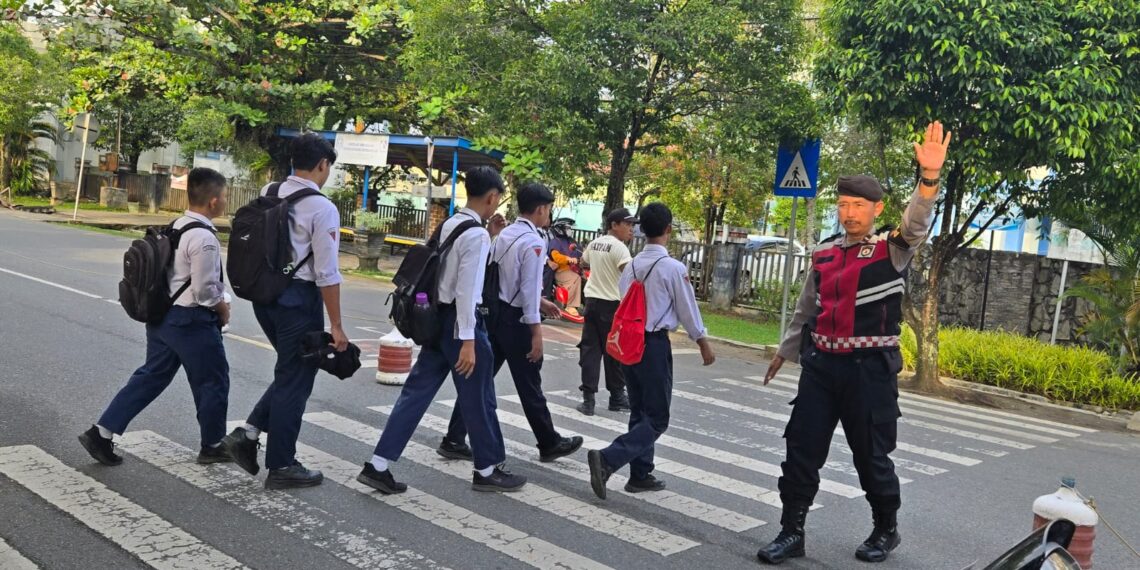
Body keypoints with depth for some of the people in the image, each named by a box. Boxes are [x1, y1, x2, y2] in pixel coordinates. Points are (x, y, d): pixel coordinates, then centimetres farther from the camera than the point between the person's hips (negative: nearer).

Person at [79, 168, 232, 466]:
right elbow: (204, 290, -21)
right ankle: (212, 446, 22)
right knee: (213, 381, 8)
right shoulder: (204, 238, -21)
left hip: (163, 314, 9)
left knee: (151, 376, 17)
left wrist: (215, 304, 11)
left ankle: (101, 433, 15)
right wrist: (223, 309, -3)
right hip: (191, 321, -9)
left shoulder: (177, 227, 8)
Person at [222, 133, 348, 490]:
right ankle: (281, 467, 16)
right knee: (295, 380, 5)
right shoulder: (322, 209, -14)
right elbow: (327, 273, -15)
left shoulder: (266, 194, 7)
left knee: (292, 371, 23)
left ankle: (248, 433, 13)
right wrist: (336, 325, -10)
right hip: (298, 299, -7)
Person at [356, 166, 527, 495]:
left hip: (439, 317, 9)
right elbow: (467, 290, -22)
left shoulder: (450, 225, 11)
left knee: (417, 391, 9)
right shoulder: (476, 234, -17)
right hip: (459, 320, -9)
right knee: (478, 398, 6)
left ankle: (378, 466, 7)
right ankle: (488, 471, 21)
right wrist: (468, 340, -23)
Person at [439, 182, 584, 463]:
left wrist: (540, 301, 24)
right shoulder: (534, 242, -16)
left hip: (492, 312, 8)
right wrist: (536, 332, -16)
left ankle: (454, 440, 9)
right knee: (529, 386, 5)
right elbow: (529, 287, -19)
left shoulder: (504, 235, 10)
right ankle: (550, 444, 21)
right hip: (514, 319, -8)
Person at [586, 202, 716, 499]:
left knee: (640, 412, 17)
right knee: (657, 418, 0)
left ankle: (640, 475, 23)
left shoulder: (631, 265, 6)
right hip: (655, 344, -7)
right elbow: (688, 309, -5)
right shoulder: (673, 268, -12)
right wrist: (704, 343, 8)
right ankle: (607, 459, -16)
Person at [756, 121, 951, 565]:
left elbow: (918, 223, -26)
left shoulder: (892, 249, -5)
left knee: (871, 455, 9)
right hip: (820, 363, 4)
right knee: (801, 448, 4)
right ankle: (791, 532, 16)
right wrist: (786, 350, 25)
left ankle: (886, 531, 32)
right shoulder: (824, 253, 9)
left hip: (869, 367, -4)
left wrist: (930, 176, -42)